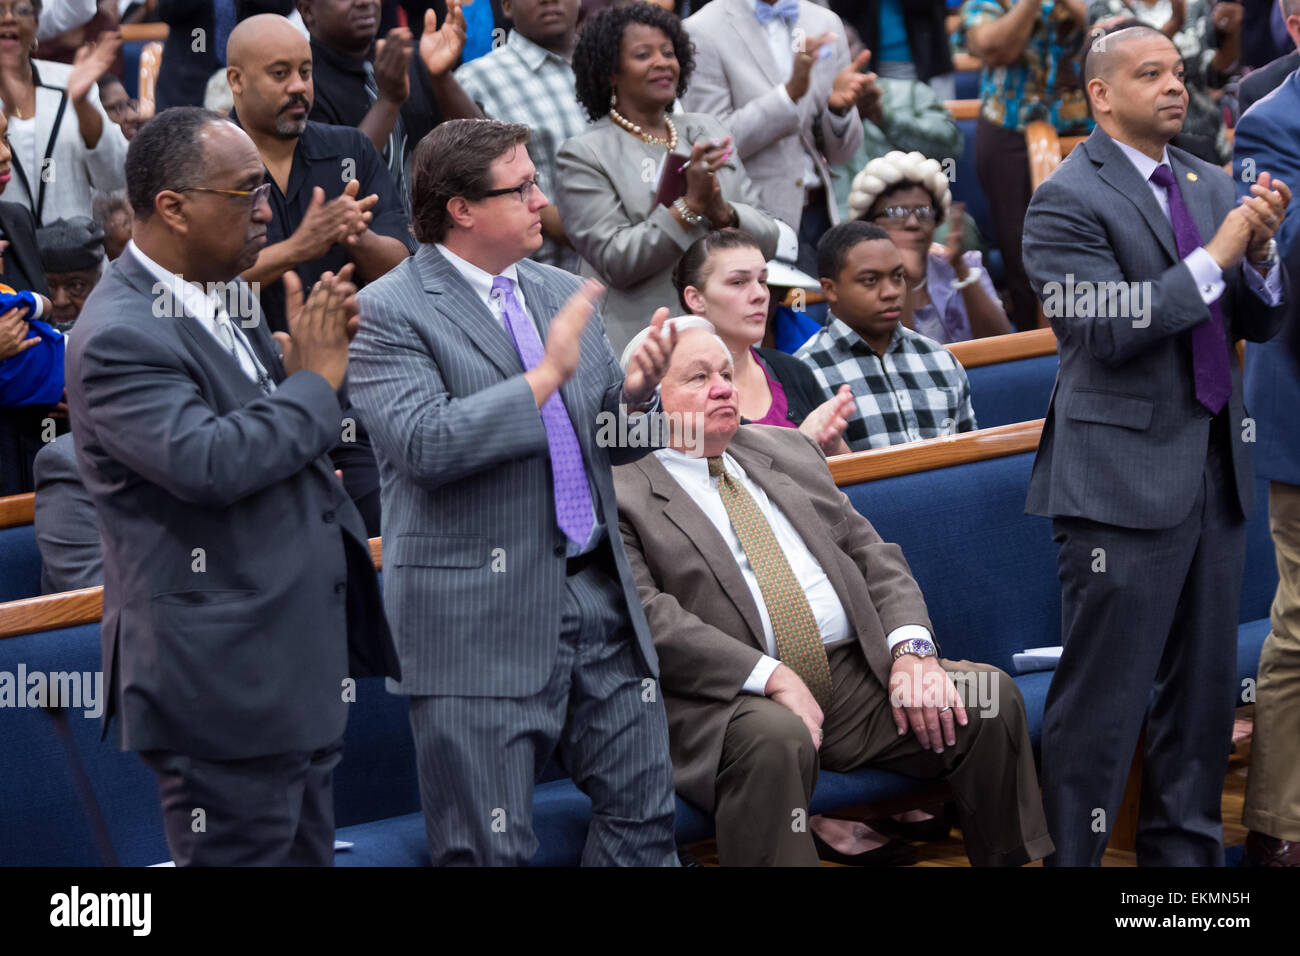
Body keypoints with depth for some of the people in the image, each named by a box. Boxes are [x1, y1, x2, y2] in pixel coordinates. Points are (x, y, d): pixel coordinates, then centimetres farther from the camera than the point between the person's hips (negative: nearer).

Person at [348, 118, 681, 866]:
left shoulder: (564, 293, 15)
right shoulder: (392, 312, -8)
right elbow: (425, 443, -22)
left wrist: (635, 394, -4)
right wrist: (545, 376, -19)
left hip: (597, 590, 7)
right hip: (480, 619, -6)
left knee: (644, 816, 10)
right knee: (491, 848, 1)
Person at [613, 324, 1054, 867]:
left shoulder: (787, 451, 21)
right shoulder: (619, 493, 0)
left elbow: (873, 556, 17)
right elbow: (647, 616, -13)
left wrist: (910, 648, -3)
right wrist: (771, 676, -22)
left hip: (859, 679, 6)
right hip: (731, 701, -6)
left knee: (991, 695, -13)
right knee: (775, 739, -38)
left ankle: (1013, 862, 0)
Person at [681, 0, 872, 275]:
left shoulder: (826, 23, 13)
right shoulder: (702, 32, -4)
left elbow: (840, 152, 14)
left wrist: (838, 107, -9)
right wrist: (790, 92, -21)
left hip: (818, 216, 5)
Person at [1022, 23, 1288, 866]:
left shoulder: (1211, 187, 13)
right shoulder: (1067, 201, -7)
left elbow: (1259, 322, 12)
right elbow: (1107, 331, -17)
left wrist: (1258, 251, -8)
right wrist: (1214, 257, -17)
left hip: (1214, 470, 7)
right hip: (1125, 475, -7)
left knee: (1205, 685, 12)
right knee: (1105, 695, -4)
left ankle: (1185, 849, 23)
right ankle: (1071, 856, 4)